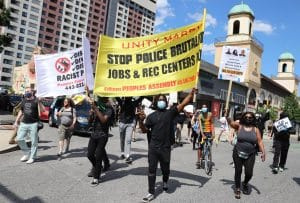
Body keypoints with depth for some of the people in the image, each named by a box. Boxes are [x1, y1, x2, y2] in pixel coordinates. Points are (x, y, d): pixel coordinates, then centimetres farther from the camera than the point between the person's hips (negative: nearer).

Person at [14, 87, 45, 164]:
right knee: (19, 139, 2)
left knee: (34, 141, 0)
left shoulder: (36, 100, -5)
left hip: (33, 124, -5)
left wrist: (39, 102, -31)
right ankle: (27, 153, 21)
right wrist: (16, 121, 19)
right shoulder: (24, 101, 12)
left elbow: (43, 110, -17)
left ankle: (32, 157, 12)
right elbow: (21, 111, 22)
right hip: (23, 123, 6)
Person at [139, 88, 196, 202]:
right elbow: (144, 130, 8)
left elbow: (183, 104, -8)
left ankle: (165, 181, 49)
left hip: (165, 148, -1)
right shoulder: (151, 116, 6)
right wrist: (141, 121, -11)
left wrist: (191, 93, -18)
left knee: (165, 169, 16)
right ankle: (151, 193, 15)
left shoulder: (170, 112, 1)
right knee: (151, 170, 4)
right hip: (153, 147, 1)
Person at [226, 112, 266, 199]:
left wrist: (263, 152, -13)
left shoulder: (256, 130, 2)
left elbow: (260, 142, -1)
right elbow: (230, 122, -14)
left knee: (249, 173, -3)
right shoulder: (239, 126, -1)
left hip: (250, 155, 1)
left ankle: (245, 184, 32)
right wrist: (226, 115, -34)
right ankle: (237, 189, 26)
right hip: (238, 153, -1)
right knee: (238, 171, 6)